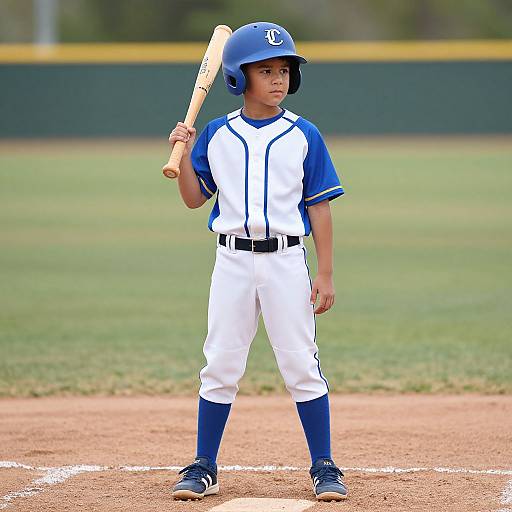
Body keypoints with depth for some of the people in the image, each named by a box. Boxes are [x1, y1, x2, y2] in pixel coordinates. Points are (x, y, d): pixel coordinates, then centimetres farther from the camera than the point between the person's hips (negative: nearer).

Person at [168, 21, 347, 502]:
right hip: (233, 260, 1)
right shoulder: (216, 135, 4)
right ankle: (203, 468, 12)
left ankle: (324, 467, 7)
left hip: (286, 260, -1)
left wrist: (325, 274, -3)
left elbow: (319, 207, 1)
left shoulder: (303, 135, 0)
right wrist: (183, 153, -8)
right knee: (220, 366, 4)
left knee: (301, 365, -1)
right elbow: (194, 198, 8)